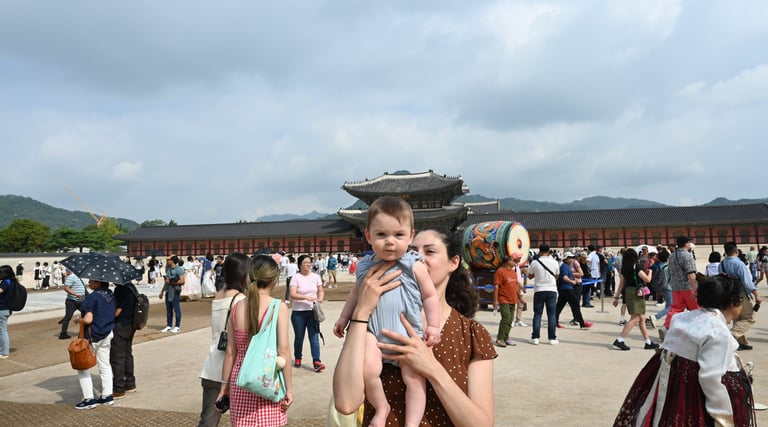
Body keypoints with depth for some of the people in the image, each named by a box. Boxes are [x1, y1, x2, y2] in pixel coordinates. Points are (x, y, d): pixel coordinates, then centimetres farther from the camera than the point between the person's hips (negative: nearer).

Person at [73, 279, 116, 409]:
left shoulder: (92, 297, -20)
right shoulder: (111, 294, 4)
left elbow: (88, 319, -23)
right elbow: (114, 314, 11)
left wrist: (78, 320, -5)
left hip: (92, 336, -8)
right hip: (108, 334, 8)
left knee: (83, 367, 5)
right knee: (104, 366, 15)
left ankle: (88, 399, 5)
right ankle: (107, 396, 21)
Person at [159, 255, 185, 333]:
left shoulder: (179, 269, -9)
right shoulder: (168, 269, 15)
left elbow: (182, 281, -17)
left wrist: (171, 282, -14)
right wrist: (162, 292, 23)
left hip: (175, 291, -8)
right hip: (168, 291, 8)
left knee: (176, 309, -3)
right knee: (168, 309, 11)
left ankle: (177, 327, 3)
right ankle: (169, 326, 20)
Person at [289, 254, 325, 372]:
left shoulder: (316, 276, 5)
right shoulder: (296, 277, -7)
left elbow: (321, 291, 13)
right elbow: (292, 295, -15)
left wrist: (320, 298, -8)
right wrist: (306, 297, -27)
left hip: (313, 311, 2)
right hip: (298, 312, -2)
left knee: (314, 336, -5)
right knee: (299, 337, 11)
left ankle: (316, 362, -7)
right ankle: (297, 358, 32)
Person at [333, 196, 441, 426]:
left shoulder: (414, 267, -7)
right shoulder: (365, 266, 2)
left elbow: (430, 296, 2)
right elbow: (356, 293, 20)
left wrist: (433, 325, -3)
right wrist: (344, 317, 22)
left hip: (408, 334, -1)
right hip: (373, 331, 1)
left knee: (414, 378, -3)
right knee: (368, 371, -20)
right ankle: (381, 408, 7)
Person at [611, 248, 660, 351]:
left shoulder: (625, 268, 10)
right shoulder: (636, 266, -12)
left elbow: (621, 284, 12)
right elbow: (647, 279, -13)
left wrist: (616, 297, 14)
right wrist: (650, 272, 7)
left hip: (628, 292, 8)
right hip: (636, 292, -8)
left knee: (642, 318, 14)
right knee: (635, 318, -7)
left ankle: (648, 342, 20)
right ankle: (619, 340, -12)